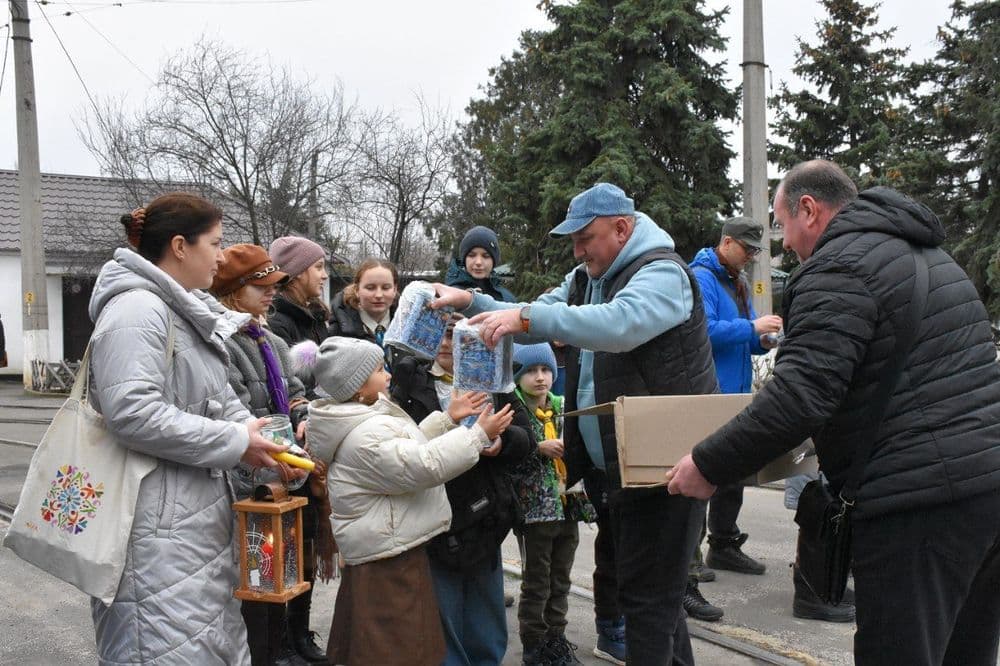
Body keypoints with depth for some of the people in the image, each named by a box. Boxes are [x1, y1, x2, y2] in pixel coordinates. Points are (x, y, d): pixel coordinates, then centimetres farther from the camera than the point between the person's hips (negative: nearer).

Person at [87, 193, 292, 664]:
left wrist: (267, 444, 2)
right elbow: (132, 413, -27)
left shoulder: (189, 312, 16)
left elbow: (220, 399, 19)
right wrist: (236, 443, -19)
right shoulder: (137, 309, -16)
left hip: (199, 515, 10)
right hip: (159, 529, -10)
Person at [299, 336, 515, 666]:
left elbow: (410, 447, 20)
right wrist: (479, 434, -23)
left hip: (388, 548, 11)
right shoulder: (368, 436, -25)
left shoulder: (368, 417, 10)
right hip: (388, 555, -11)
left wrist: (448, 418, 12)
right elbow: (423, 466, -29)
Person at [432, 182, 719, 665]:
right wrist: (471, 302, 1)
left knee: (649, 596, -5)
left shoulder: (663, 273, -14)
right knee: (640, 585, 18)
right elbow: (535, 324, 16)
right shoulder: (586, 278, 15)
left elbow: (618, 322, -34)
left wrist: (526, 316, -37)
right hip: (612, 467, 9)